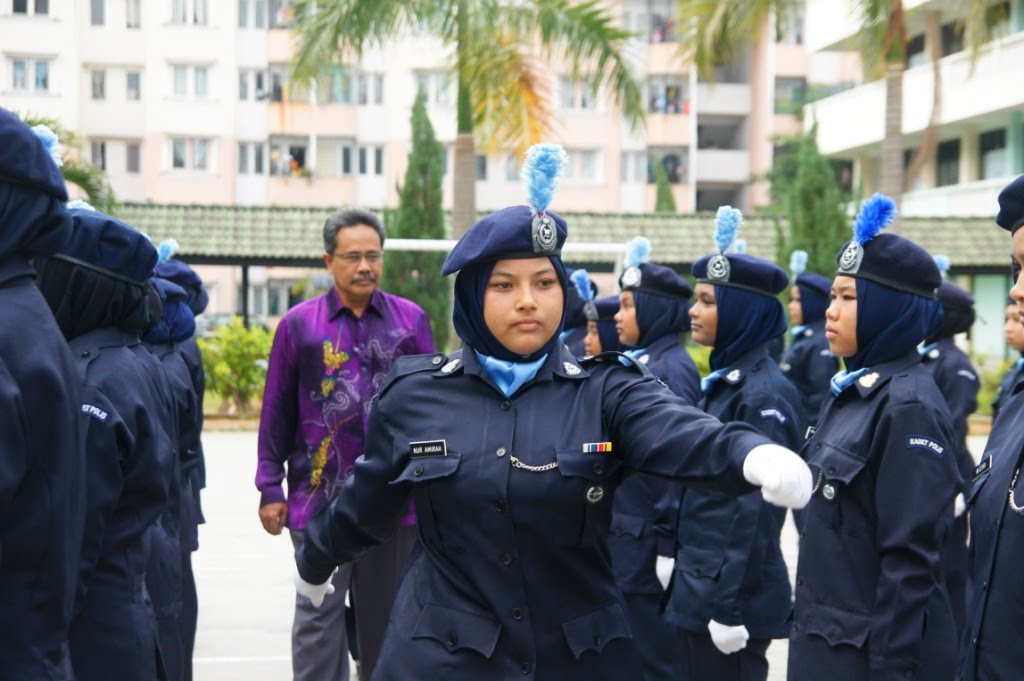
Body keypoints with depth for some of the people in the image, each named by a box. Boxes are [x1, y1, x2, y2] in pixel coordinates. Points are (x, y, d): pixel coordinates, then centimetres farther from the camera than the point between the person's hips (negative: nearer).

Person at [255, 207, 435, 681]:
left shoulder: (411, 320, 3)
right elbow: (277, 412, 3)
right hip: (320, 497, -1)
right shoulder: (299, 323, 0)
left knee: (385, 615, 13)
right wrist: (270, 488, 1)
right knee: (318, 615, 3)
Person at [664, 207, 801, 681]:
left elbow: (758, 510, -19)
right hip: (699, 586, 9)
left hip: (731, 593, -9)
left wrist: (730, 606, -19)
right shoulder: (723, 381, 11)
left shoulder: (763, 394, -16)